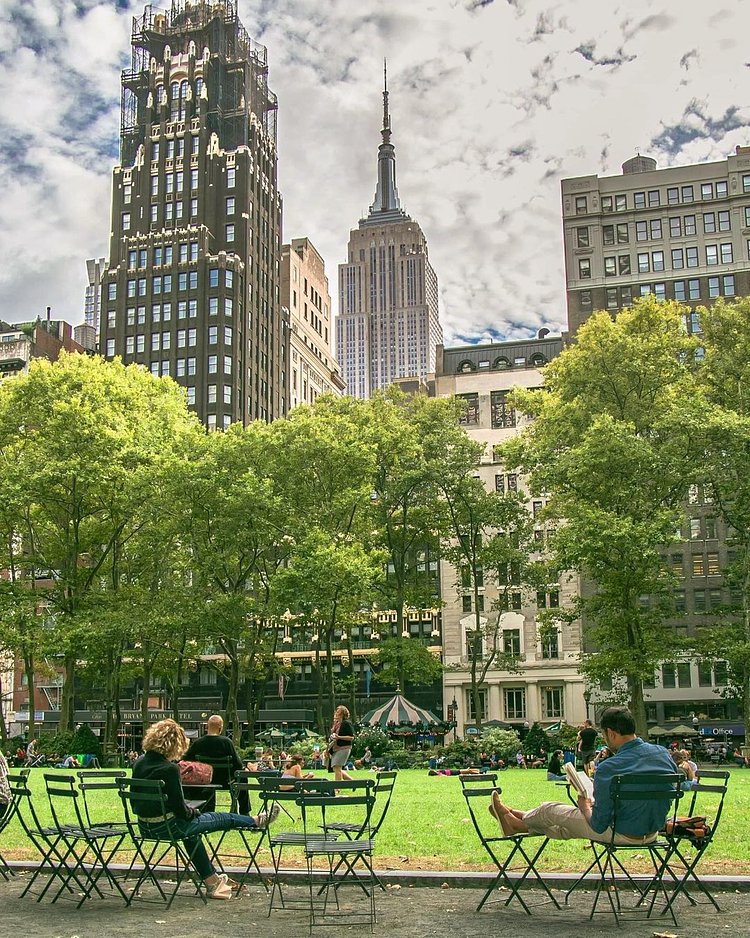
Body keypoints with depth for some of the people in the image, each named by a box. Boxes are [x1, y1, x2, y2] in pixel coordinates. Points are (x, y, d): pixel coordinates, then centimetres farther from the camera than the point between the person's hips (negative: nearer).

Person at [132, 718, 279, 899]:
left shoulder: (139, 763, 0)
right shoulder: (169, 769, -24)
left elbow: (135, 802, 11)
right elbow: (180, 808, -20)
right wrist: (193, 812, 3)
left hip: (145, 826, 8)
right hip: (167, 827, -8)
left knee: (192, 831, 31)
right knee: (220, 819, 12)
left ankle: (212, 881, 38)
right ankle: (258, 820, 35)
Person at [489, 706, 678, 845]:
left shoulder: (608, 769, -26)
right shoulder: (663, 754, -7)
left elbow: (599, 826, -20)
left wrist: (585, 806, 3)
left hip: (623, 835, -7)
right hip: (652, 832, 7)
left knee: (550, 810, 16)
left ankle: (517, 822, 44)